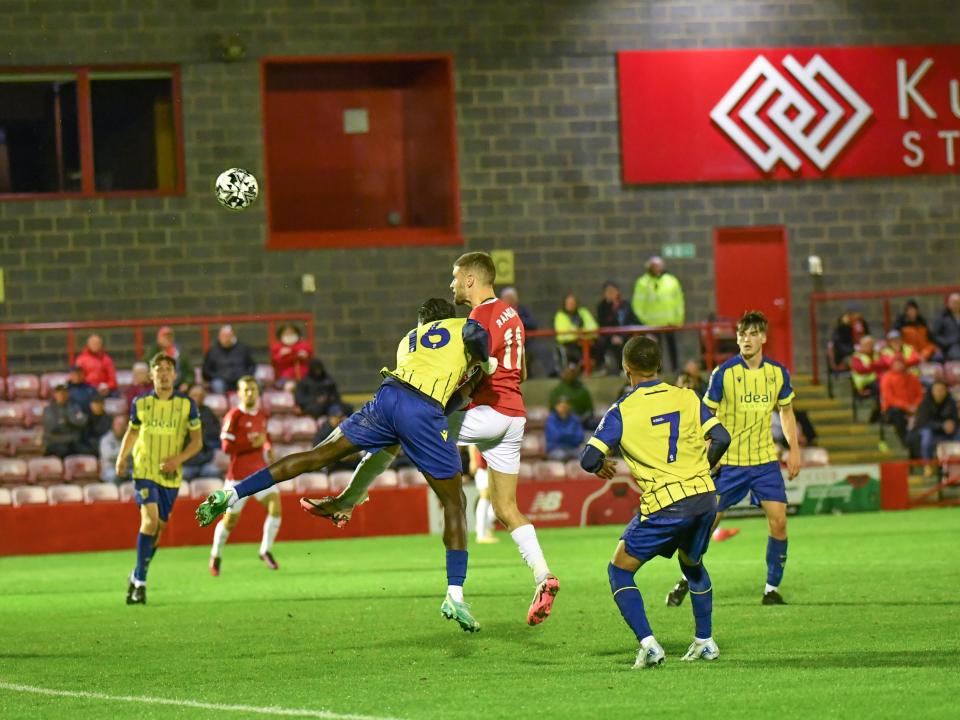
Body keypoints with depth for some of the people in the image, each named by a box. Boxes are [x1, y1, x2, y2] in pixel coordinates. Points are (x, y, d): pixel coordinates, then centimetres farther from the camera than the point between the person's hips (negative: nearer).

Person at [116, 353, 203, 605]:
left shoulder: (187, 404, -1)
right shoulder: (140, 403, 1)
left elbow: (197, 441, 2)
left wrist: (179, 458, -15)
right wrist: (122, 457, 3)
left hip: (171, 476, 2)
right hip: (144, 471, -2)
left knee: (158, 528, 7)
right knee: (150, 520, -20)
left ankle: (136, 577, 27)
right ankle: (140, 583, -16)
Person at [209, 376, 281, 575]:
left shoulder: (262, 415, 9)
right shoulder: (234, 416, -11)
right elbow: (227, 446, -16)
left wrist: (267, 448, 6)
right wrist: (252, 443, -23)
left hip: (261, 471, 5)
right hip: (238, 475, -5)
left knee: (275, 505, -17)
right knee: (230, 519, 3)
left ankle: (266, 550, -3)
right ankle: (216, 555, 27)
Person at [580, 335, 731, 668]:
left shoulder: (622, 410, -4)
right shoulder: (686, 398, 6)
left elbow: (589, 459, -8)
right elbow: (721, 439, 3)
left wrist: (601, 467, 16)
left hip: (665, 506, -5)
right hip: (704, 496, 5)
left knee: (620, 571, 10)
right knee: (692, 563, 32)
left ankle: (648, 644, -6)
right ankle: (705, 641, 32)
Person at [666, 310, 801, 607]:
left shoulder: (778, 372, 1)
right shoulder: (723, 373, -8)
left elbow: (786, 411, 16)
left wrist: (794, 449, 10)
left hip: (765, 460, 2)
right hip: (728, 462, -2)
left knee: (778, 521, -9)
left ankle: (772, 589, 3)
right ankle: (686, 581, 21)